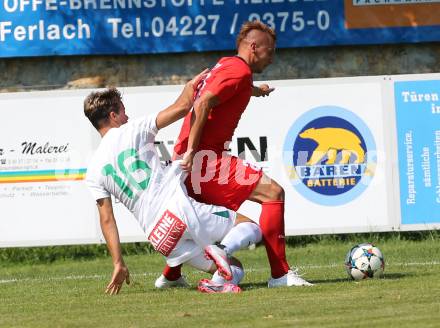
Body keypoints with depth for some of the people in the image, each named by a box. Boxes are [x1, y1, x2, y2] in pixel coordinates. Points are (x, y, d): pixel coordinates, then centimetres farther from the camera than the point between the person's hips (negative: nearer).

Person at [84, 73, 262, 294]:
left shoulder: (93, 173, 13)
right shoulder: (132, 131, 4)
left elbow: (106, 219, 8)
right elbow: (182, 107, 2)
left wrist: (118, 264, 11)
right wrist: (191, 85, 23)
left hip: (157, 235, 4)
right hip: (178, 207, -4)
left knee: (234, 270, 17)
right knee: (251, 228, 9)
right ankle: (223, 249, -23)